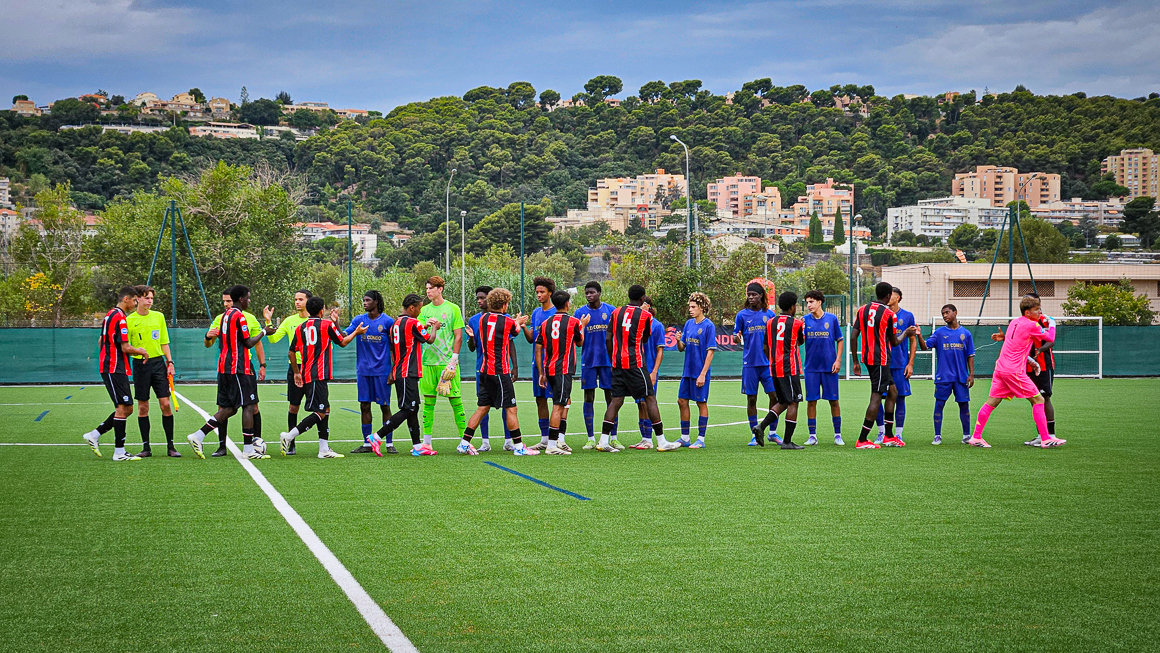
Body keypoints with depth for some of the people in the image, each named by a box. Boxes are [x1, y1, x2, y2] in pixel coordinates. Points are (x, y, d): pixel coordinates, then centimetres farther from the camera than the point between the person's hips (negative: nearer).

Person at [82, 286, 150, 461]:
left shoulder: (110, 315, 17)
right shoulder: (119, 317, -15)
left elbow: (101, 341, 27)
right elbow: (126, 348, -18)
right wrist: (142, 352, -1)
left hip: (108, 367, 10)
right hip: (115, 369, -10)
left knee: (126, 408, 10)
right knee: (122, 408, -9)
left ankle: (94, 435, 13)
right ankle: (119, 452, -7)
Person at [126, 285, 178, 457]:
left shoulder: (158, 316, 9)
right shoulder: (129, 320, 1)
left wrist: (170, 362, 5)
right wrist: (137, 351, -15)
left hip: (158, 362, 2)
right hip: (140, 365, -2)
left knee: (165, 404, -3)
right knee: (142, 407, 2)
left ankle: (170, 446, 3)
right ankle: (146, 447, 9)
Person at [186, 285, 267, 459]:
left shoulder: (225, 315, 16)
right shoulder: (239, 316, -12)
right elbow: (249, 343, -12)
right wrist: (263, 332, 1)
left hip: (224, 366, 9)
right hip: (239, 368, -9)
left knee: (229, 408, 10)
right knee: (248, 405, -4)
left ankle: (198, 436, 1)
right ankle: (248, 449, -4)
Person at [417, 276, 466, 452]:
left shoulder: (452, 309, 1)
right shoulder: (424, 310, 11)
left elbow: (458, 336, 0)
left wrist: (454, 359, -8)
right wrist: (425, 325, -13)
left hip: (448, 362, -4)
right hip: (428, 362, 4)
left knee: (455, 400, -4)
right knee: (428, 401, 5)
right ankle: (426, 440, 9)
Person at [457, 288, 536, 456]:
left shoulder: (483, 319, 7)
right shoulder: (508, 321, -9)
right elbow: (516, 331, 12)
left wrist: (516, 322, 32)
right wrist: (518, 323, 35)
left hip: (485, 371, 7)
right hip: (500, 371, -7)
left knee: (482, 408, 10)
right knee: (510, 409, -1)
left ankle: (465, 443, 9)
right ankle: (518, 446, 2)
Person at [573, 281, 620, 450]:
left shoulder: (611, 310, 4)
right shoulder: (580, 312, 4)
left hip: (608, 360, 0)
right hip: (588, 361, 0)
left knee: (611, 397, 1)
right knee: (589, 398, 2)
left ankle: (613, 438, 7)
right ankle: (591, 439, 8)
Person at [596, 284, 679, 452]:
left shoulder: (616, 312, 9)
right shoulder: (645, 315, -3)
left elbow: (609, 339, 9)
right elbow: (645, 340, 11)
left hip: (617, 362, 5)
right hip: (635, 362, -5)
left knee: (616, 401, 7)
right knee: (650, 399, 0)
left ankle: (604, 440, 0)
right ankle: (661, 441, 1)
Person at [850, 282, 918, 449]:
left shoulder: (862, 311, 7)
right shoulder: (888, 314, -10)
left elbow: (853, 337, 4)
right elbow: (894, 342, 0)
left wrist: (855, 362, 10)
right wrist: (906, 333, 20)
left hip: (867, 358, 7)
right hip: (881, 360, -7)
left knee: (891, 392, 18)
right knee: (876, 397, -6)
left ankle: (889, 436, 20)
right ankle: (862, 440, -9)